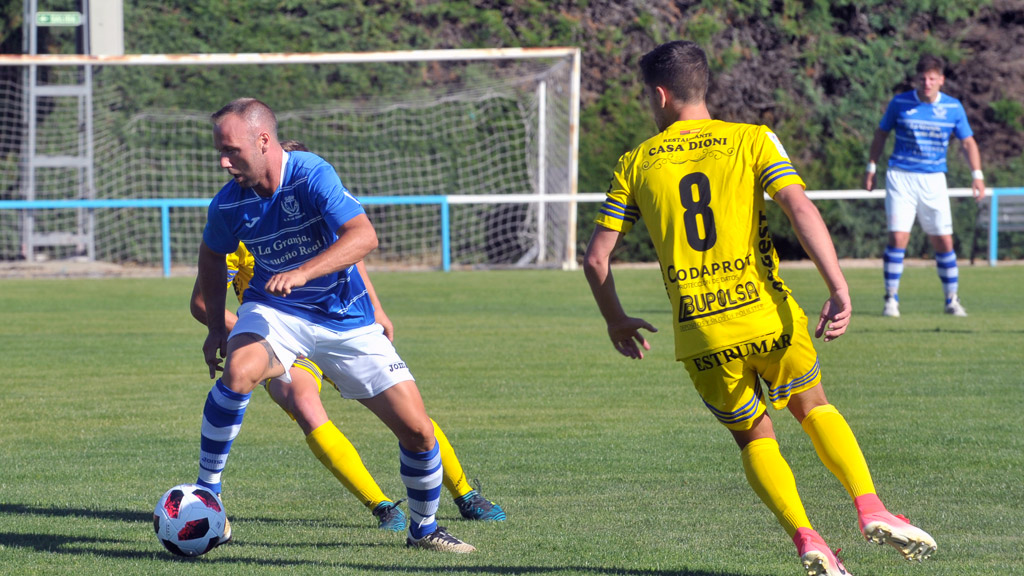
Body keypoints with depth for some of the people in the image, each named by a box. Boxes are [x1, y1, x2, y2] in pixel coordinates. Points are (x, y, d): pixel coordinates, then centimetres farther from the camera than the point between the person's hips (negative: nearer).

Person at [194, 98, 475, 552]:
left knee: (417, 431, -5)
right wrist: (215, 328, 7)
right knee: (238, 373, -34)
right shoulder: (228, 204, -10)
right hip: (274, 312, 1)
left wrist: (303, 272, -46)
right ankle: (205, 494, -20)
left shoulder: (312, 175, -23)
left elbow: (363, 236, -35)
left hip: (347, 321, -1)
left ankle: (423, 529, 20)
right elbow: (212, 258, 12)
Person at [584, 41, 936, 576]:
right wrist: (839, 288, -14)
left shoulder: (636, 164, 8)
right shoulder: (751, 141, 4)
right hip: (770, 318, 0)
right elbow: (799, 208, -12)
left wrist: (617, 322, 23)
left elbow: (595, 258, 8)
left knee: (753, 437, 17)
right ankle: (870, 509, 2)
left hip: (701, 335, 1)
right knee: (813, 406, 21)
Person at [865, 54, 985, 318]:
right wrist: (871, 167, 9)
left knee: (943, 241, 2)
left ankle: (952, 299, 15)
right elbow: (881, 134, 12)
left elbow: (968, 142, 8)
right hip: (900, 177, -2)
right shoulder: (899, 103, -1)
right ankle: (891, 299, -2)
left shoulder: (953, 107, 2)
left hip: (934, 180, 2)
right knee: (898, 238, -12)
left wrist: (977, 174, -4)